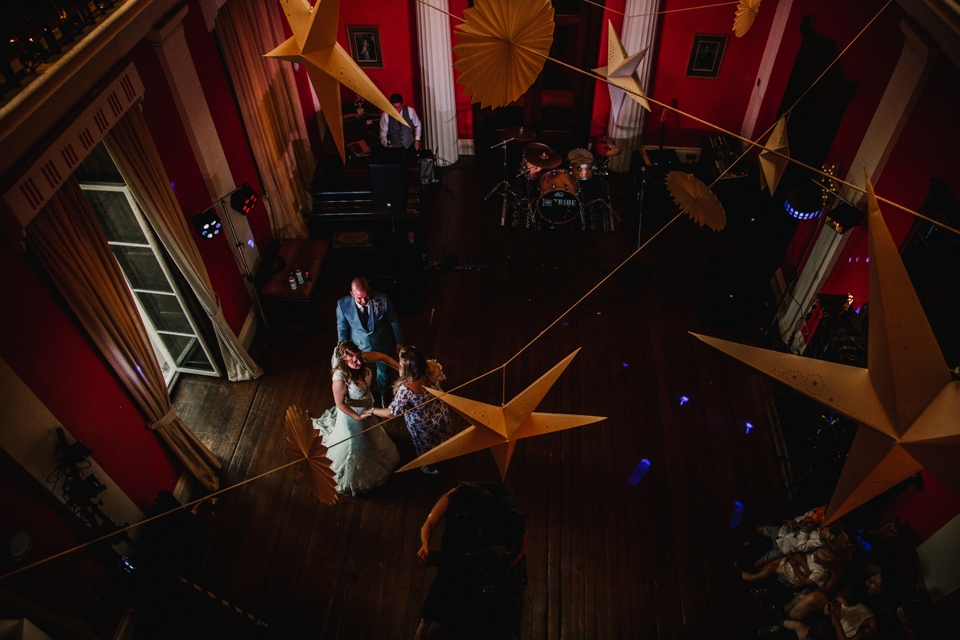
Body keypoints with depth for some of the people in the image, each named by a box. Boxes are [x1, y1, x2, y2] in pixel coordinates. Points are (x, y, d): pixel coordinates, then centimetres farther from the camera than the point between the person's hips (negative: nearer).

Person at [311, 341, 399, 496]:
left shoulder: (361, 359, -26)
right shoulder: (340, 377, -43)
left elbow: (381, 356, -4)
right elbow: (340, 403, -30)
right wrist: (358, 417, -26)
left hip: (367, 407, 7)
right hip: (352, 414, -7)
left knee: (369, 438, 37)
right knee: (355, 446, 20)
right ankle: (351, 481, 50)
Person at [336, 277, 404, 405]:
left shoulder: (382, 300, -29)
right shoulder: (343, 304, -28)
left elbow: (394, 321, -12)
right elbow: (342, 328, -10)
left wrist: (399, 342, 0)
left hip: (382, 346, 0)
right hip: (358, 348, 0)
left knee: (384, 371, 28)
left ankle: (384, 392, 61)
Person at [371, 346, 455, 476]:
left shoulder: (406, 389, -45)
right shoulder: (433, 367, -30)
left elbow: (391, 413, -30)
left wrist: (372, 411, -12)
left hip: (423, 425, -4)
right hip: (441, 414, 4)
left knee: (425, 447, 30)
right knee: (438, 439, 37)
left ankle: (430, 468, 60)